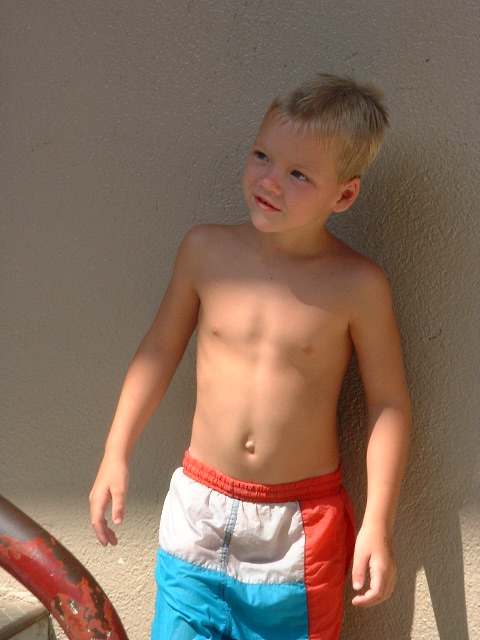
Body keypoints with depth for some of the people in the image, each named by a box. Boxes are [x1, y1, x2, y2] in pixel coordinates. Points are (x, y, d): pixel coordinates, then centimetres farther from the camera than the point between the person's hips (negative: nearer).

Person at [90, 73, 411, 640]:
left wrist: (377, 524, -8)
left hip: (301, 528, -2)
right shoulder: (205, 250, -6)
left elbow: (388, 402, -5)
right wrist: (115, 455, 5)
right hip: (201, 510, 2)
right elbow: (160, 348, 6)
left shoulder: (357, 285, -13)